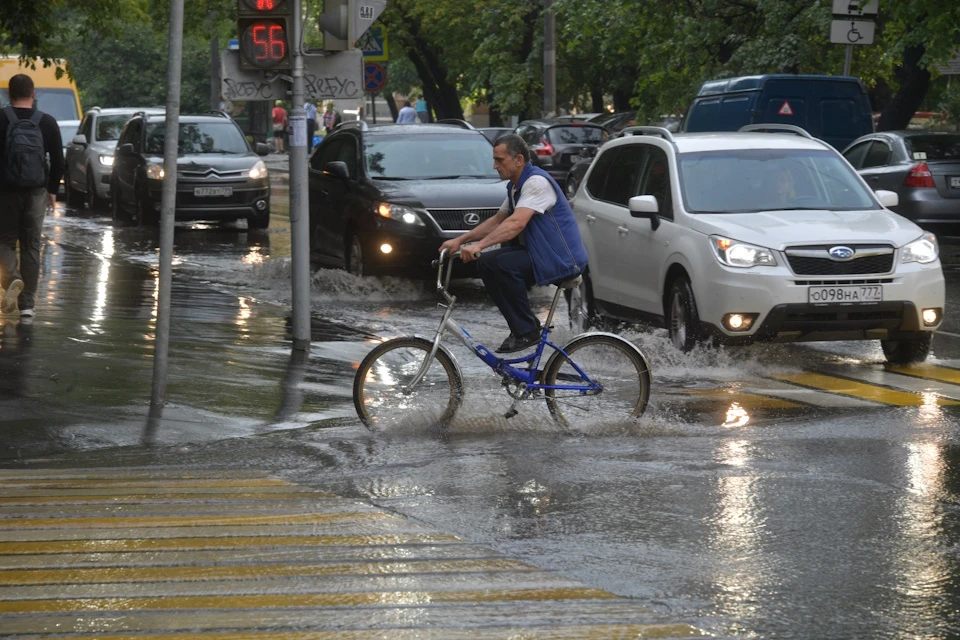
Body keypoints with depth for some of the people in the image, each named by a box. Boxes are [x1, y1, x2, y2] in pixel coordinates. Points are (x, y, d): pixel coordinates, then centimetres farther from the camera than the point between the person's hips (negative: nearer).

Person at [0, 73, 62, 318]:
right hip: (36, 192, 2)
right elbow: (58, 161, 5)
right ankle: (27, 303, 7)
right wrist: (52, 190, 16)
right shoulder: (47, 122, 2)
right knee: (31, 245, 9)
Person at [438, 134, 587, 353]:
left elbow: (517, 223, -31)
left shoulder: (537, 182, -19)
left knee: (505, 264, -28)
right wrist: (460, 240, 12)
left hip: (563, 260, -10)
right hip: (537, 252, 10)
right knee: (486, 262, -2)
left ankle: (527, 332, -16)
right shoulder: (515, 186, 12)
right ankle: (521, 326, 3)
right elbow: (497, 220, 22)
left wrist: (479, 245, -37)